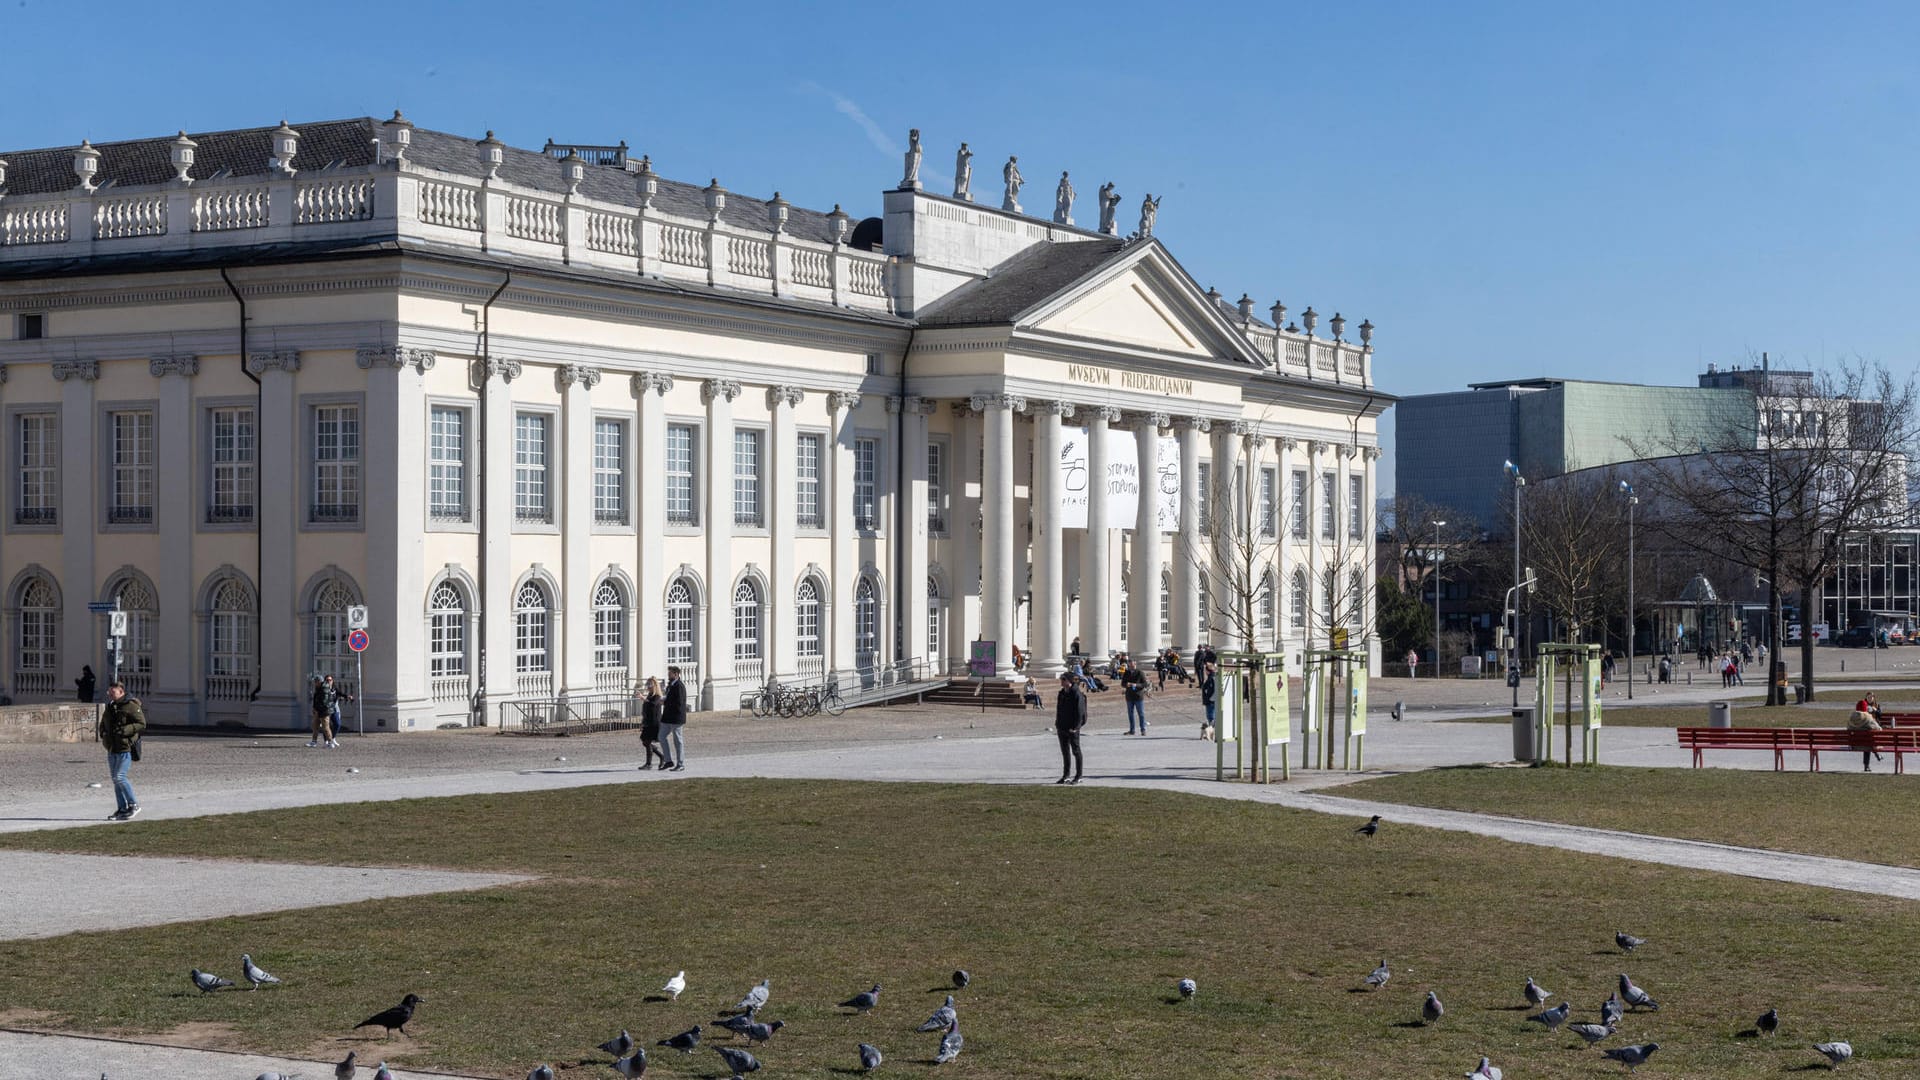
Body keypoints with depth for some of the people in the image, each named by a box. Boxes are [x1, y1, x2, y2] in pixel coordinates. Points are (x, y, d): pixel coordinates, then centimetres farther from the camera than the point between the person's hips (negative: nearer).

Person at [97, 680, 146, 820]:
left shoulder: (131, 706, -9)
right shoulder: (110, 707, 16)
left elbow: (142, 724, -14)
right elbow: (103, 724, 28)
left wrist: (124, 730, -23)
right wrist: (102, 732, 7)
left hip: (125, 748, -8)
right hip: (112, 749, 8)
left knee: (119, 777, -15)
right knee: (115, 779, 8)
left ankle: (133, 805, -2)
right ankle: (123, 809, 15)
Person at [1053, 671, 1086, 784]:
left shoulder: (1076, 694, -13)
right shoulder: (1061, 694, 11)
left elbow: (1079, 712, -16)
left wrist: (1075, 727, -20)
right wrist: (1058, 725, 11)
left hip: (1072, 729, -8)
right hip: (1062, 728, 8)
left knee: (1076, 752, 0)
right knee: (1065, 752, 12)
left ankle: (1078, 776, 5)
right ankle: (1066, 776, 19)